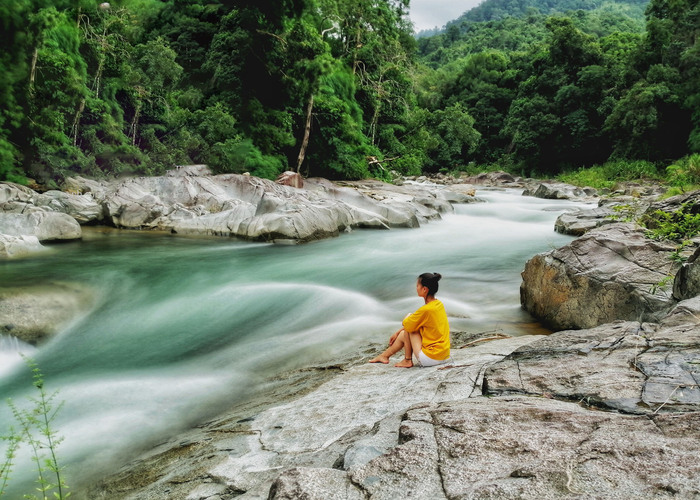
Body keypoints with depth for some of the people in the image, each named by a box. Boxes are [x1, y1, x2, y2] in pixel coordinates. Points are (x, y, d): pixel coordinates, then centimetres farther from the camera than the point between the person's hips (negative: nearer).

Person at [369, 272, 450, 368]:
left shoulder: (426, 309, -22)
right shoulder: (439, 304, 6)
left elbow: (405, 324, -9)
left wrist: (408, 317, 13)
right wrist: (397, 332, 22)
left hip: (431, 358, -9)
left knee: (408, 329, 3)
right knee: (402, 334, 17)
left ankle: (407, 360, 13)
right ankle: (384, 356, 33)